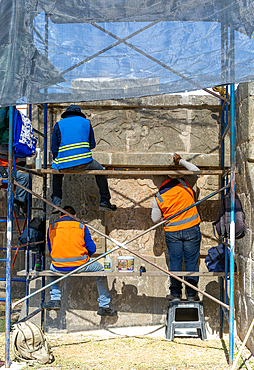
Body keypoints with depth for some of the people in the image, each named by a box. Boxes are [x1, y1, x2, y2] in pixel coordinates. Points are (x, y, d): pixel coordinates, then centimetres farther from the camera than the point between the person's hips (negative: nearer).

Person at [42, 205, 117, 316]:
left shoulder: (52, 227, 12)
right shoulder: (81, 226, 6)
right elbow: (92, 248, 4)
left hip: (59, 267, 2)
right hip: (80, 266, -2)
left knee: (52, 267, 40)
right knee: (101, 270, 26)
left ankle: (55, 299, 26)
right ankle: (104, 306, 24)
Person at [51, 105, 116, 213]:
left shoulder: (58, 125, 13)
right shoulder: (86, 122, 16)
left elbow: (54, 149, 10)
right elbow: (92, 144, 18)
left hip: (64, 163, 1)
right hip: (84, 162, -1)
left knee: (57, 174, 35)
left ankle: (56, 201, 27)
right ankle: (105, 202, 26)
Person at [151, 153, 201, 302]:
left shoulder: (158, 197, -6)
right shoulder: (184, 184, -7)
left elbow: (156, 219, 2)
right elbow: (196, 170, 9)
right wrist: (180, 161, 11)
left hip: (172, 232, 0)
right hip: (191, 229, 0)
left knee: (175, 263, 9)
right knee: (191, 262, 6)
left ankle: (176, 294, 13)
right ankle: (191, 294, 11)